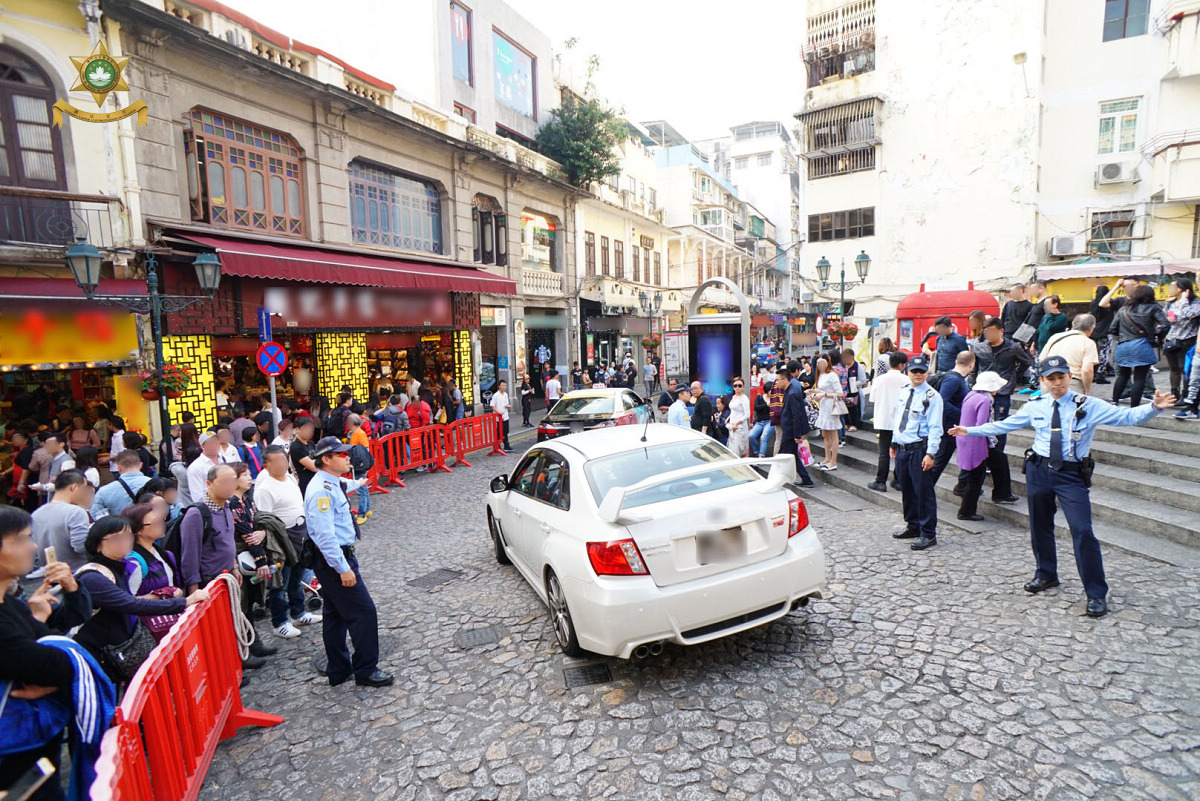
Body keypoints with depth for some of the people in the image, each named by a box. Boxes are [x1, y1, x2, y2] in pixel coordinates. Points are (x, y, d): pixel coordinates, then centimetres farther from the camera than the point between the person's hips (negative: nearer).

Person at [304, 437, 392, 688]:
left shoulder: (332, 485, 8)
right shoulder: (321, 491, -22)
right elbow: (325, 535, -26)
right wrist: (343, 568, -24)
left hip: (340, 556, 10)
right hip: (333, 560, -10)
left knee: (336, 615, 18)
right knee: (364, 612, -3)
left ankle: (338, 671, 31)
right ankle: (366, 671, 11)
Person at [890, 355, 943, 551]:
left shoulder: (932, 396, -10)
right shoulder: (902, 393, 12)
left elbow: (935, 428, -14)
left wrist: (930, 454, -19)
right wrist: (894, 443, 20)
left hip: (919, 450, -7)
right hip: (902, 448, 7)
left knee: (923, 491, -2)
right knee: (907, 490, 16)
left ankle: (928, 534, 7)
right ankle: (913, 526, 32)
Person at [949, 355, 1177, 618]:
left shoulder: (1089, 406, -2)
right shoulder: (1035, 407, 6)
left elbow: (1127, 417, -10)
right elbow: (1004, 425, 13)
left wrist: (1154, 407, -28)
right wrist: (970, 431, 13)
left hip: (1072, 475, -3)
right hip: (1039, 469, 3)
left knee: (1083, 531, -11)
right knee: (1040, 526, 14)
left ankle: (1097, 594, 1)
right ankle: (1046, 575, 35)